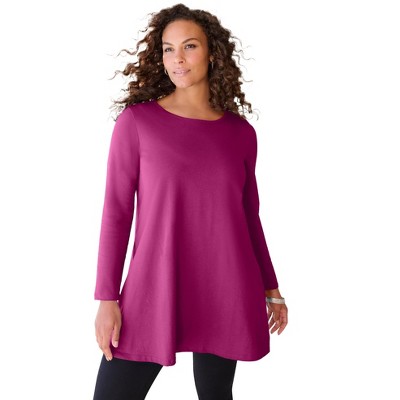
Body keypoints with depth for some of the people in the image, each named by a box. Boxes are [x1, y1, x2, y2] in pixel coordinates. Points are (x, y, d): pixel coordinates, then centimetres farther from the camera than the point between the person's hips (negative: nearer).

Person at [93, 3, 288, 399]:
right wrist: (107, 298, -6)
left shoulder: (241, 132, 5)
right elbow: (117, 211, -3)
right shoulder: (136, 121, -3)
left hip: (226, 295, 2)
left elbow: (249, 216, 12)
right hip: (152, 292, -2)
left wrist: (270, 288, 15)